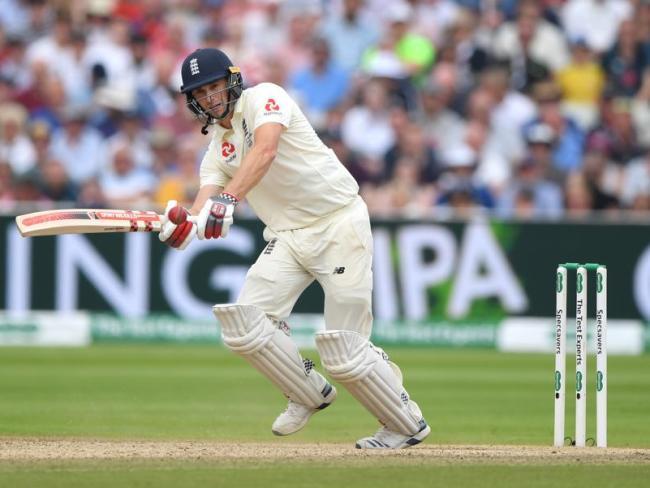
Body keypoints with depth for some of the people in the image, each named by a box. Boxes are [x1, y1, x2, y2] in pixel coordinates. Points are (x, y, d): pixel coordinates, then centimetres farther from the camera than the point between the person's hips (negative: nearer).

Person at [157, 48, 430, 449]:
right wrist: (183, 226, -28)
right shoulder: (216, 150, 11)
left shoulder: (264, 98, -9)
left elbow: (265, 150, -30)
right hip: (287, 236, 7)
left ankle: (409, 424, 12)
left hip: (339, 223, -7)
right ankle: (310, 394, 12)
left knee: (344, 353, -10)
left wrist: (228, 199, -45)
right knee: (243, 325, -12)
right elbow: (203, 214, -4)